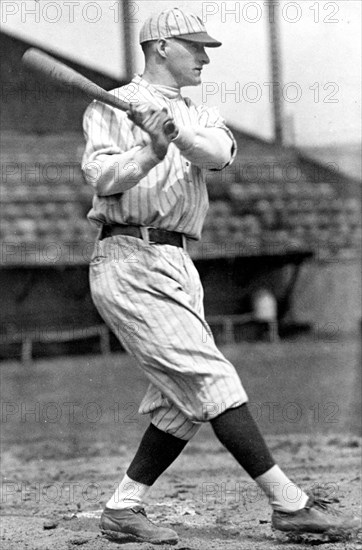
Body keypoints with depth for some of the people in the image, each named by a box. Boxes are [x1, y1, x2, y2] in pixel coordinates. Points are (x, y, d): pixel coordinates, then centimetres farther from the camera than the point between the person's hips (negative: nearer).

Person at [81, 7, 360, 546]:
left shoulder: (201, 117, 19)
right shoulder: (111, 107, 3)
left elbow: (217, 154, -6)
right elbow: (103, 179, -14)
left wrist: (173, 129, -23)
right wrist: (152, 149, -29)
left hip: (178, 268, 8)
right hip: (130, 262, -8)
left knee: (180, 405, 3)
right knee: (211, 379, -13)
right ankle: (289, 503, -16)